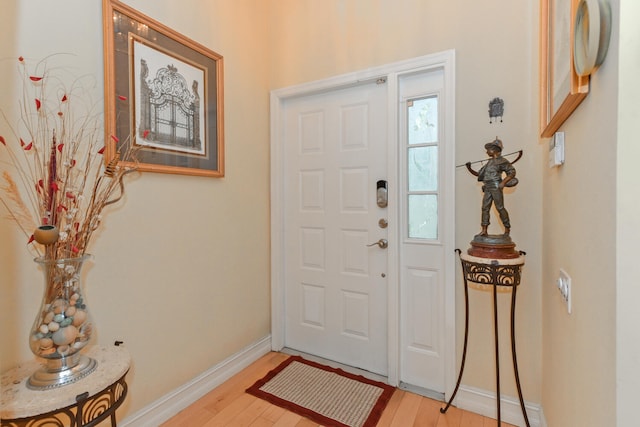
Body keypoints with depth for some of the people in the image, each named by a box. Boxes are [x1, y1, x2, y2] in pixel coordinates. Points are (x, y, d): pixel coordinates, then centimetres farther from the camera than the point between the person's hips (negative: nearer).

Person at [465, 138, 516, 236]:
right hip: (487, 188, 7)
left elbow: (512, 172, -3)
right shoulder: (489, 162, 22)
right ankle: (484, 230, -3)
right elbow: (479, 174, 24)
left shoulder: (501, 161, 1)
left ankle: (507, 228, 10)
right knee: (485, 207, -2)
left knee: (500, 208, -4)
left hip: (496, 187, -7)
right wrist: (469, 169, 13)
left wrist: (503, 182, -15)